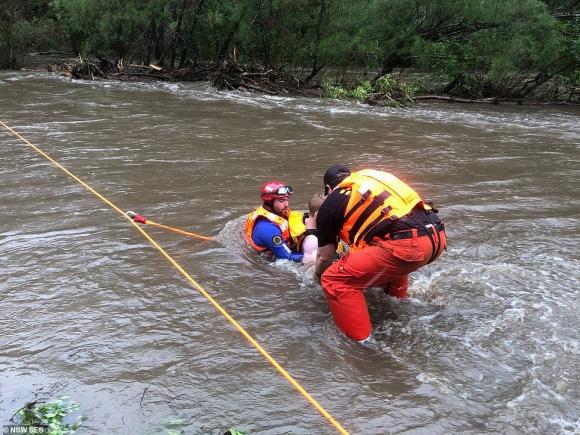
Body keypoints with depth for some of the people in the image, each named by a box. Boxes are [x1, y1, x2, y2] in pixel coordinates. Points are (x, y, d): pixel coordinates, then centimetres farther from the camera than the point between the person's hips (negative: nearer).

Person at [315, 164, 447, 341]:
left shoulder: (331, 203, 13)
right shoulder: (372, 177, 31)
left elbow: (324, 256, 22)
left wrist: (319, 275, 44)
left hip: (406, 246, -8)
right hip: (436, 237, 8)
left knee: (335, 280, 2)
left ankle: (361, 341, 2)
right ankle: (397, 298, 44)